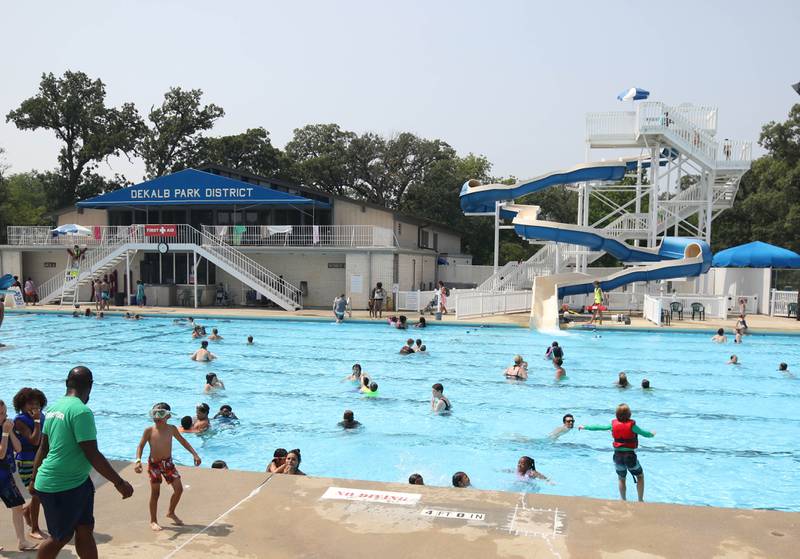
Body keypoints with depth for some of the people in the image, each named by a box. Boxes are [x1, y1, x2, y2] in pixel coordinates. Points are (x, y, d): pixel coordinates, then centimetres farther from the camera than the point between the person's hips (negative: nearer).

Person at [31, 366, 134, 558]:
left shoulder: (54, 408, 5)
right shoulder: (82, 411, -22)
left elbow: (43, 448, 15)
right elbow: (92, 454, -23)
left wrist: (34, 479, 26)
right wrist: (119, 483, -17)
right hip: (61, 488, -9)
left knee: (85, 531, 12)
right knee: (60, 537, 7)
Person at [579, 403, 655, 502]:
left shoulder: (613, 424, -4)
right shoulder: (632, 425, -13)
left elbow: (599, 427, 5)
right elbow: (646, 434, -3)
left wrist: (584, 427, 19)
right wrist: (652, 434, 21)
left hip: (618, 455, 3)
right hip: (630, 455, -3)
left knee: (621, 479, 22)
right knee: (640, 476, 19)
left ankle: (623, 500, 28)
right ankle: (640, 500, 20)